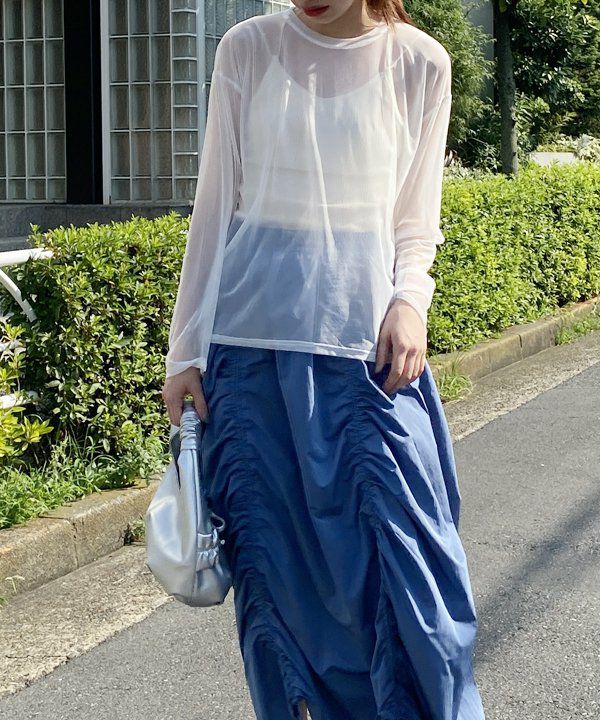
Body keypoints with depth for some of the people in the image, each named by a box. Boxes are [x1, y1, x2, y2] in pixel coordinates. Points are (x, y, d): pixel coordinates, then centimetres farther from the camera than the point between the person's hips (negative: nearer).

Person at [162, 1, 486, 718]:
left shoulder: (420, 62, 2)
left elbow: (415, 222, 10)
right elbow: (215, 207, 6)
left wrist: (409, 301, -10)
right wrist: (186, 350, 5)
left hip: (371, 339, 0)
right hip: (255, 334, 1)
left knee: (406, 560, -5)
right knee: (274, 559, 4)